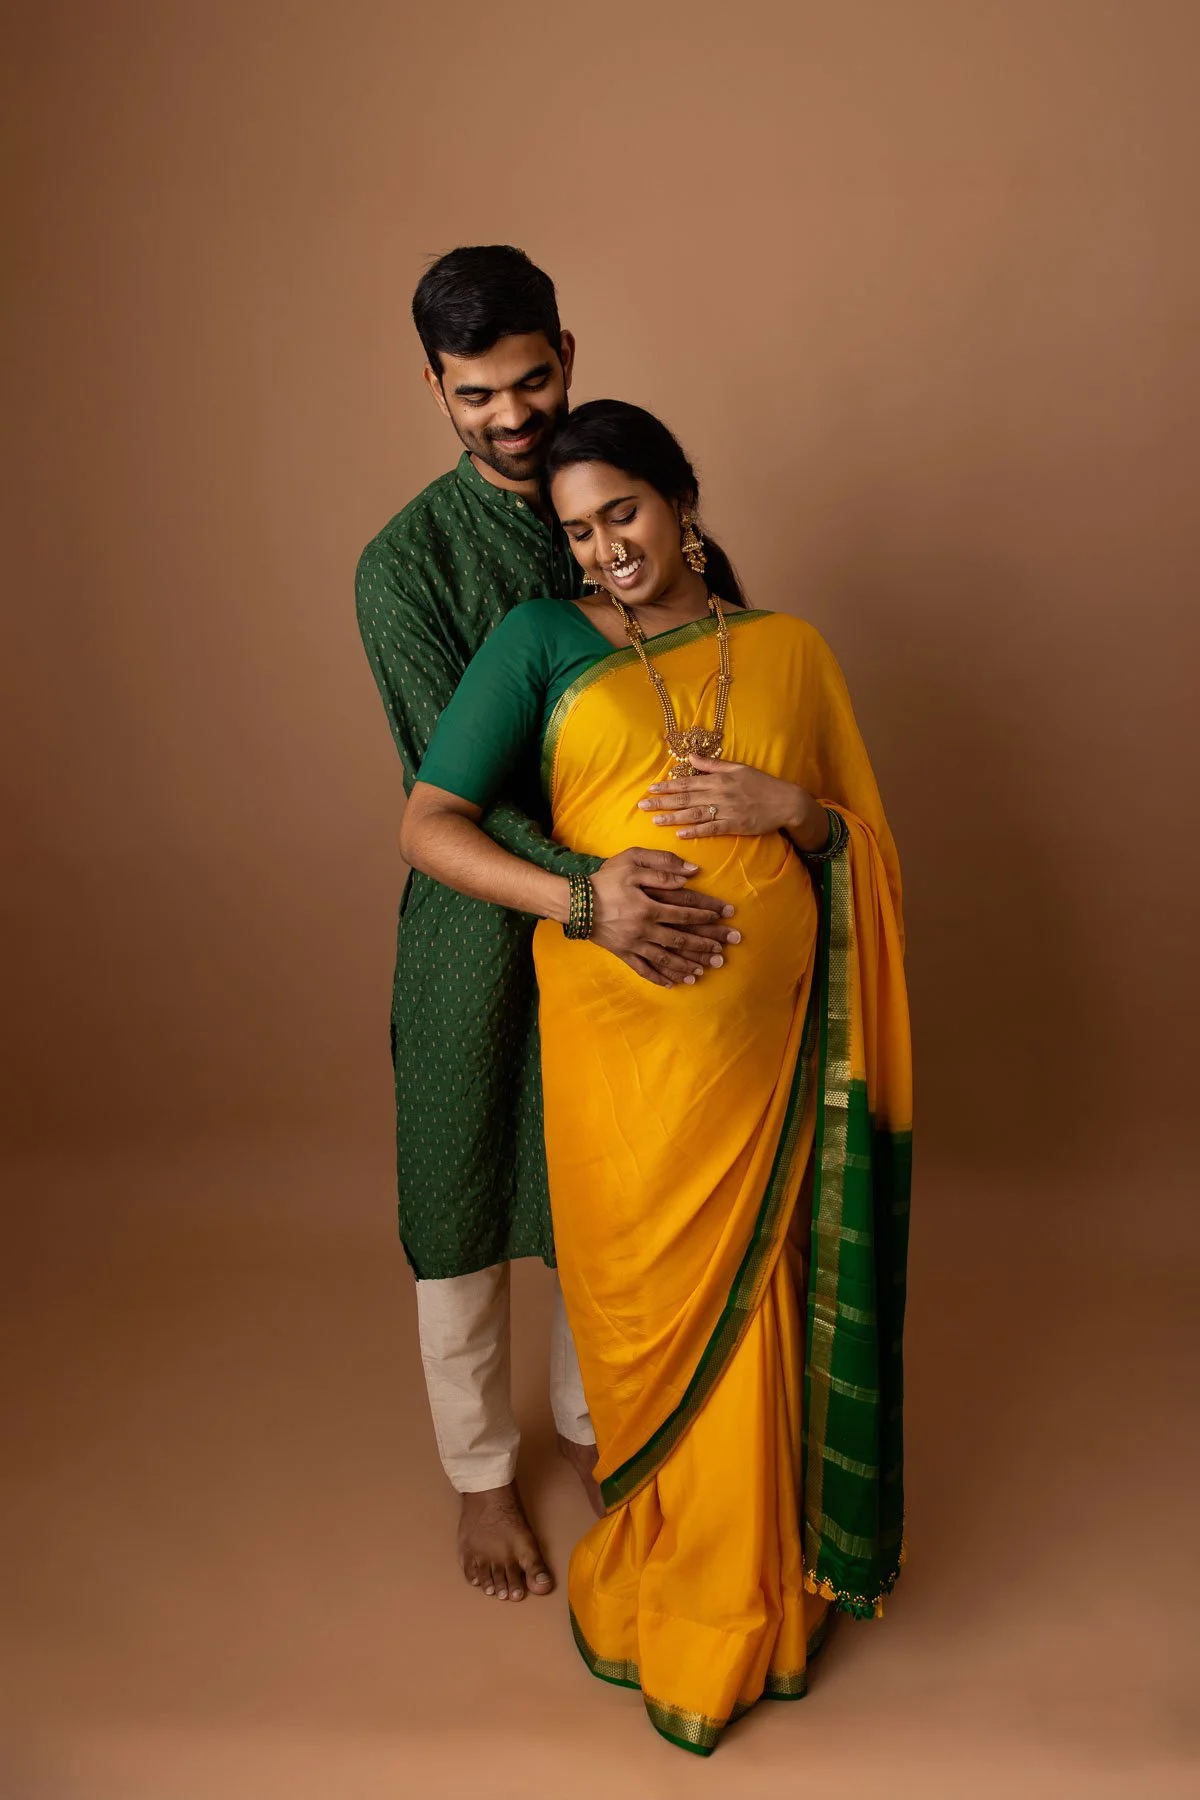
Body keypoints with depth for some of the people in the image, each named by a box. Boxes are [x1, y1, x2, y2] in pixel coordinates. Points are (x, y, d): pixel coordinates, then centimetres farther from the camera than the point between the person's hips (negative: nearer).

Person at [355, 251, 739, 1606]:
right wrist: (583, 888, -37)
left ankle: (590, 1424, 45)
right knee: (464, 1208, 11)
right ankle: (482, 1476, 36)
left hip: (638, 912, 4)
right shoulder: (404, 562, -12)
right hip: (480, 929, -3)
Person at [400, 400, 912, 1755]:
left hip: (764, 1039, 2)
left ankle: (728, 1605, 32)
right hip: (619, 1033, -2)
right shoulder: (540, 639, 3)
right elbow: (427, 826, -5)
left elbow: (862, 839, 14)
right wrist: (586, 902, -16)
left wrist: (784, 805, -8)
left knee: (743, 1306, 10)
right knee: (647, 1307, 7)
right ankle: (666, 1558, 33)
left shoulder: (786, 649, 10)